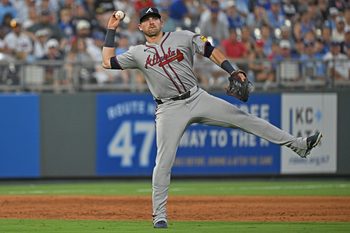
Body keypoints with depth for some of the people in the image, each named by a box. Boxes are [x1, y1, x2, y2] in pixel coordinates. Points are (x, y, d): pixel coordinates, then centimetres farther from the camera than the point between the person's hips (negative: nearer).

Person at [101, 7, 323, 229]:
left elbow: (211, 51, 4)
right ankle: (159, 216, 0)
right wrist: (111, 30, 6)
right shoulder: (137, 53, 8)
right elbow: (107, 62, 5)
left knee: (242, 117, -5)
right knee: (164, 162, -7)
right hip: (169, 109, -1)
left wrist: (233, 72, -10)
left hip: (198, 99, 1)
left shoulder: (183, 37, 8)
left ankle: (298, 144, -3)